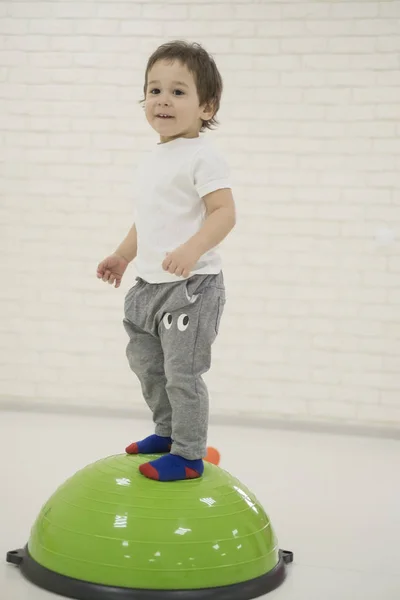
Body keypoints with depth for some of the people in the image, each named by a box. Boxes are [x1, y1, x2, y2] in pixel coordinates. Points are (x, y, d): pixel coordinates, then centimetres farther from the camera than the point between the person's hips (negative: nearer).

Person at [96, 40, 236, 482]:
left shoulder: (202, 156, -14)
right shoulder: (152, 160, 13)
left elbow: (224, 212, -22)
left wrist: (192, 249, -36)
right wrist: (122, 256, 30)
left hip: (191, 285, -9)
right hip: (149, 284, 9)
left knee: (182, 373, -5)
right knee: (145, 362, 19)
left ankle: (189, 455, 10)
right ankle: (167, 432, 37)